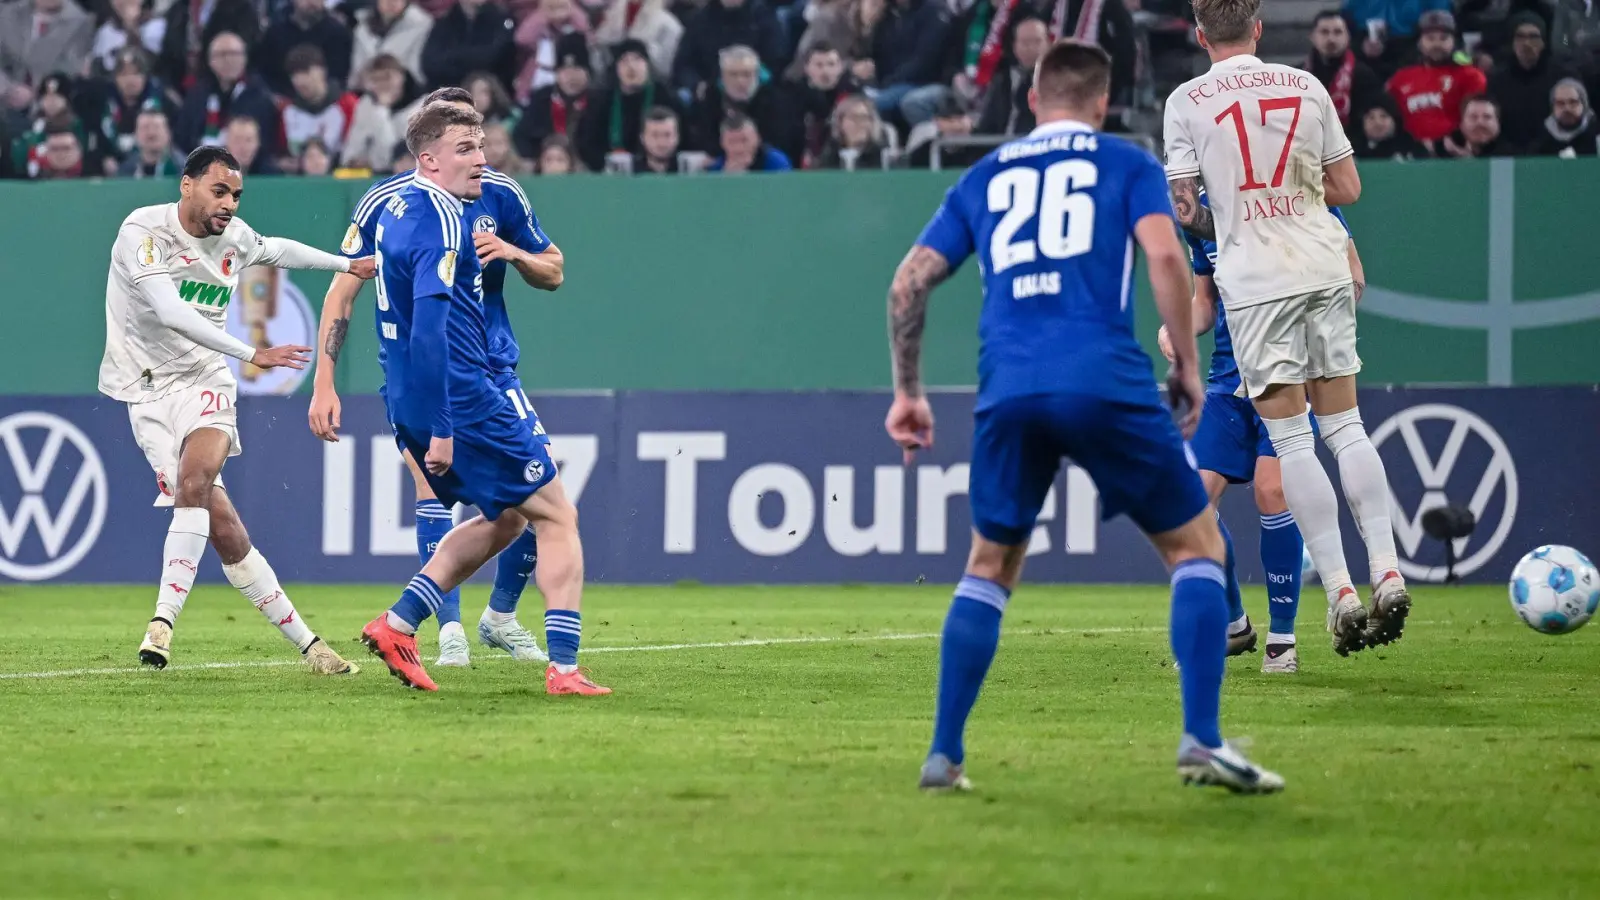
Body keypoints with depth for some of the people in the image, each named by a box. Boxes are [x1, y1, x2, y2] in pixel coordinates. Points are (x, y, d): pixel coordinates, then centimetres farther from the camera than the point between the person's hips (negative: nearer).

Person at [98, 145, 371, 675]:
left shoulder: (234, 237, 6)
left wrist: (348, 266, 36)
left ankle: (163, 622, -28)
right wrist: (252, 355, -29)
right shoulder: (143, 230, -13)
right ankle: (303, 641, -6)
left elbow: (277, 250, 30)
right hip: (150, 388, -3)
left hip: (205, 382, 3)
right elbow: (169, 312, -25)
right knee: (221, 525, -13)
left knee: (194, 478, -29)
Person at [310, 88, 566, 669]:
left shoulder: (499, 195, -2)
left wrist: (512, 252, -14)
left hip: (490, 364, 3)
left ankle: (501, 616, 15)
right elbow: (342, 292, -6)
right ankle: (450, 631, -10)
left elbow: (553, 273, 9)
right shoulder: (386, 203, -10)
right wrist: (323, 383, -12)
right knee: (433, 483, -19)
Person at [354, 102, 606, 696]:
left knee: (505, 519, 22)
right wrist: (441, 429, -27)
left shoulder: (399, 207, 11)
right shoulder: (442, 220, -18)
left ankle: (398, 624, 12)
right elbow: (427, 327, -26)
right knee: (557, 516, 1)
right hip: (464, 401, -9)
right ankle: (563, 669, -4)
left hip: (411, 403, 9)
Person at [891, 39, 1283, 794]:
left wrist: (907, 392, 26)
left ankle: (943, 756, 14)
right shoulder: (1126, 164, 13)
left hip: (1008, 392, 3)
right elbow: (1163, 256, -3)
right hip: (1106, 384, -3)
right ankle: (1202, 740, -4)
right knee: (1197, 546, 9)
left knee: (989, 568, 20)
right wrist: (1188, 364, 5)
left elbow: (909, 283, 18)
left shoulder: (985, 179, 22)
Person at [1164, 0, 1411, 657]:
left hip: (1256, 283, -3)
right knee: (1345, 425, 11)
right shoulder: (1307, 87, 8)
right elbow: (1347, 189, 11)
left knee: (1290, 440, -1)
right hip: (1326, 270, 3)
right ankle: (1387, 572, 0)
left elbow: (1184, 209, -1)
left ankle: (1339, 590, -7)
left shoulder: (1187, 101, -2)